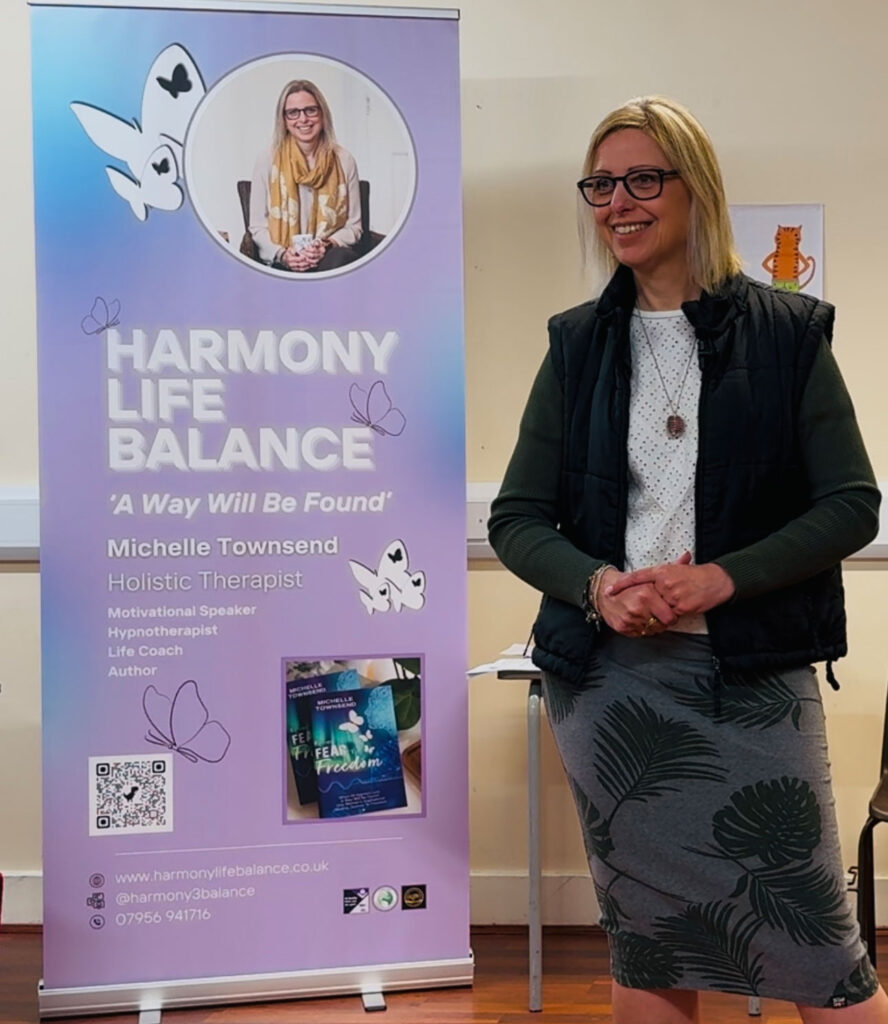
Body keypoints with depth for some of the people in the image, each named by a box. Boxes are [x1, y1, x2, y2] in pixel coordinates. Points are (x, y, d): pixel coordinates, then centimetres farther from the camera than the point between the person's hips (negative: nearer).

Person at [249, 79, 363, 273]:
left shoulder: (344, 160, 8)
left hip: (332, 255, 2)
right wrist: (283, 254, -15)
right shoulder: (267, 162, 4)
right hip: (286, 264, -1)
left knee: (341, 258, -35)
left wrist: (327, 246, -13)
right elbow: (258, 227, 6)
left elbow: (353, 226, 9)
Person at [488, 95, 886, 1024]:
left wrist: (721, 577, -15)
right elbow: (516, 519, 6)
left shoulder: (788, 334, 2)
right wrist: (596, 584, -14)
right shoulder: (578, 346, 8)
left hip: (755, 674, -1)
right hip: (612, 676, 2)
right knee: (648, 939, 10)